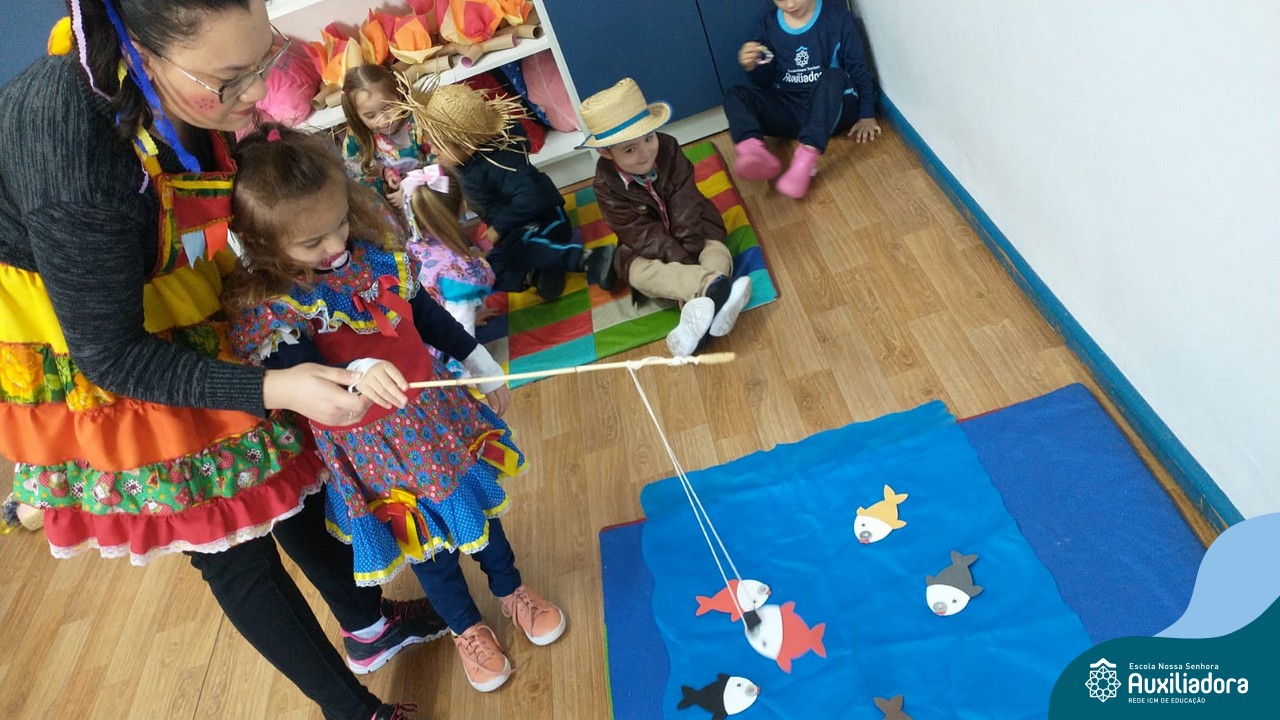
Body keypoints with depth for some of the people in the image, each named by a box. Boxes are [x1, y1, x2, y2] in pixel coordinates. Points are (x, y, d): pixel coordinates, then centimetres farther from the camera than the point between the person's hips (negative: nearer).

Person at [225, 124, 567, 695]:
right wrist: (355, 374, -55)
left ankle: (511, 589, 50)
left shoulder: (373, 248, -10)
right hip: (367, 444, -3)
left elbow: (423, 311, 2)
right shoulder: (265, 306, -22)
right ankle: (465, 626, 45)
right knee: (422, 536, 16)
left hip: (435, 409, 4)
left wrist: (479, 363, 10)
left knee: (475, 496, 22)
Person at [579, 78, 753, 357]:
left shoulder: (669, 150, -18)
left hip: (691, 232, 2)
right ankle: (714, 287, -53)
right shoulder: (606, 185, -22)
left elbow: (685, 209, -21)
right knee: (637, 272, -31)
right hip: (646, 245, -2)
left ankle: (698, 315, -47)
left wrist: (689, 250, -31)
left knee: (717, 252, -24)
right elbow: (642, 233, -26)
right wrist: (681, 260, -35)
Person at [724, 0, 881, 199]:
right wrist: (753, 68, -13)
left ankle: (806, 157, -50)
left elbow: (858, 67, 2)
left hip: (834, 110, -3)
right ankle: (754, 151, -47)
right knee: (735, 95, -17)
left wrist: (866, 114, -2)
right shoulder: (769, 23, 6)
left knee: (834, 77, -34)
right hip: (789, 112, 3)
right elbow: (765, 82, 8)